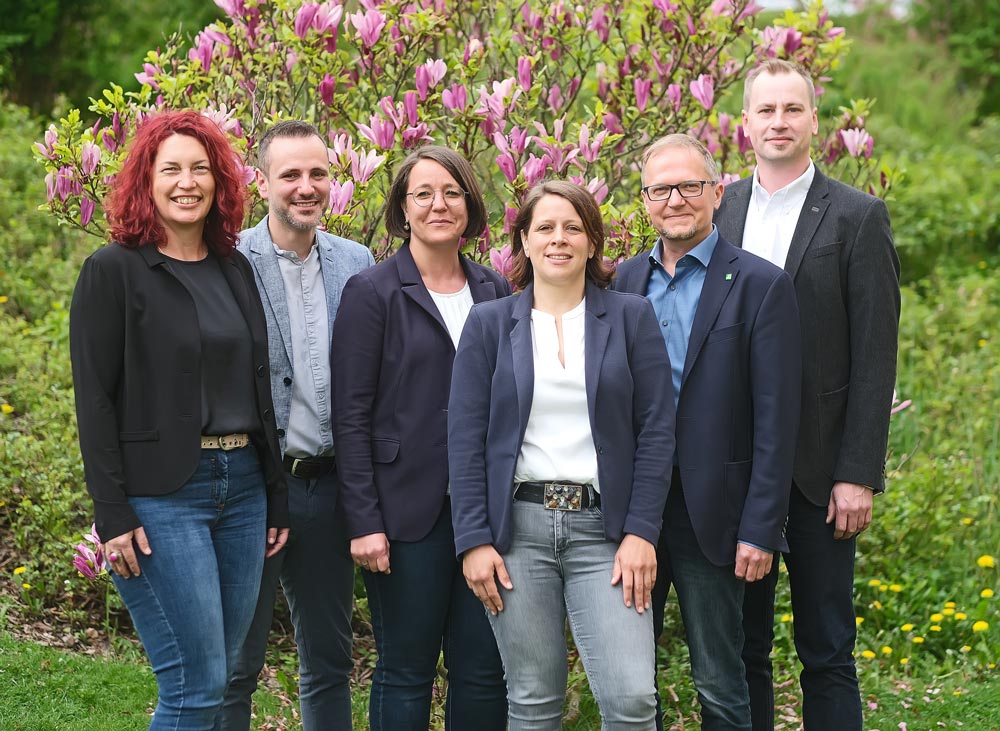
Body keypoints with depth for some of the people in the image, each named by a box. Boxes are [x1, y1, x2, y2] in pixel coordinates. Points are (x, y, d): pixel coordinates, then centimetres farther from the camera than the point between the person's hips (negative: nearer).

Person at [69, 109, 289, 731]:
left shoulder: (236, 268, 12)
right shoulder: (113, 271, -5)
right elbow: (94, 400, -9)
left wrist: (276, 496, 13)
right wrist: (113, 516, -14)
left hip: (243, 487, 6)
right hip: (161, 496, -6)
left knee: (220, 678, 9)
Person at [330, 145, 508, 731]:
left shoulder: (495, 292, 11)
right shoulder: (372, 293, -3)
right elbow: (351, 416, -6)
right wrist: (364, 522, -12)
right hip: (409, 510, -4)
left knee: (485, 671, 6)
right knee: (406, 672, 4)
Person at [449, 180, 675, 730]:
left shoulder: (631, 317, 6)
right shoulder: (489, 323, 7)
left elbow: (657, 431, 2)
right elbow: (465, 440, 3)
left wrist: (641, 533, -6)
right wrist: (473, 541, -5)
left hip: (605, 527, 0)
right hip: (517, 525, 1)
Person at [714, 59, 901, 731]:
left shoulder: (857, 216, -2)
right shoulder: (718, 212, 8)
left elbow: (874, 356, -6)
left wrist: (859, 474, -11)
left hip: (818, 467, -3)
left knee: (827, 651, 4)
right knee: (742, 646, 11)